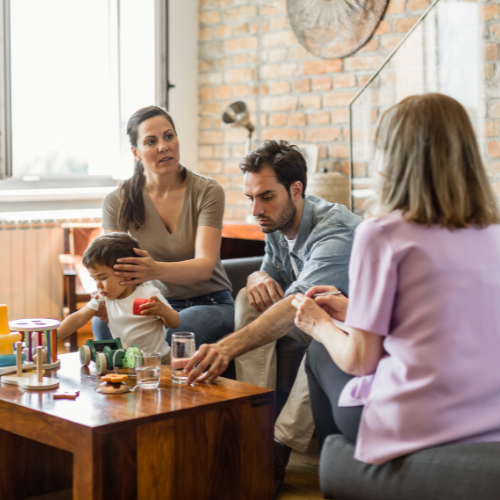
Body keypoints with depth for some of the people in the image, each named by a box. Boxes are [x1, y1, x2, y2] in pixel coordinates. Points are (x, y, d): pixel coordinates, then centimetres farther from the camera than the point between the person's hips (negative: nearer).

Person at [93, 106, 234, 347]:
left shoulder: (207, 192, -9)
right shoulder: (118, 201, -3)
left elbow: (205, 266, -21)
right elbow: (111, 264, -9)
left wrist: (156, 270, -43)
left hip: (209, 303, -2)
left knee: (172, 334, -37)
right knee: (102, 323, -30)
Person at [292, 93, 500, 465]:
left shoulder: (381, 233, -13)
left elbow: (359, 360, -8)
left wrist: (321, 326, 13)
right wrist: (355, 310, 24)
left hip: (413, 431, -6)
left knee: (320, 353, 22)